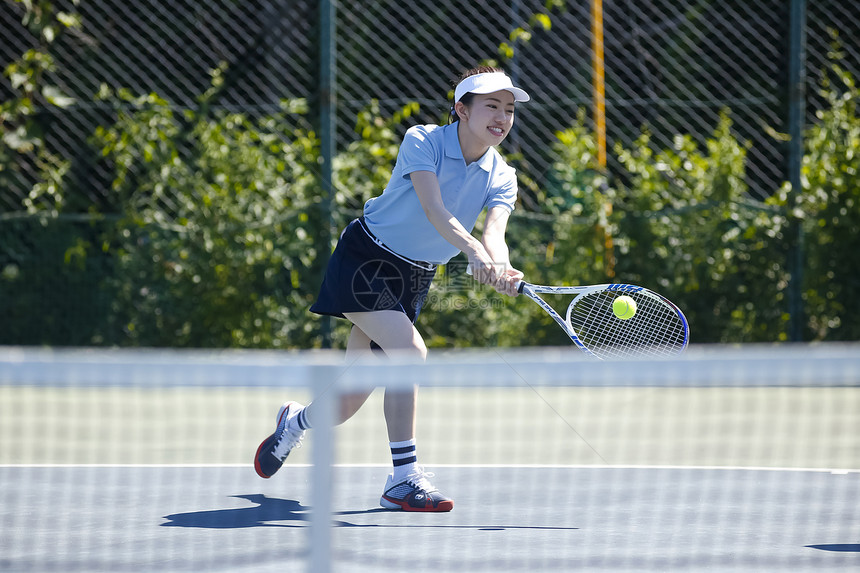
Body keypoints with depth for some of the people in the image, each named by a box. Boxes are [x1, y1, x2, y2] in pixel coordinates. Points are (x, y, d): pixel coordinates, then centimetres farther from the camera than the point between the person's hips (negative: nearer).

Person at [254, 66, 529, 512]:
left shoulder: (501, 177, -5)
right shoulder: (423, 141, -18)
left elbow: (494, 232, -22)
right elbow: (434, 210, -32)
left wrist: (501, 270, -45)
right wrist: (474, 253, -48)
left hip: (414, 277, 6)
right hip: (365, 259, -6)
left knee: (350, 400, 7)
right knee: (410, 352, -27)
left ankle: (297, 420, 42)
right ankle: (403, 480, -21)